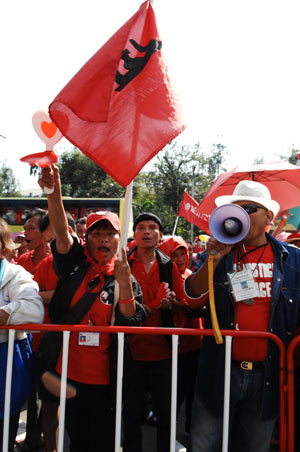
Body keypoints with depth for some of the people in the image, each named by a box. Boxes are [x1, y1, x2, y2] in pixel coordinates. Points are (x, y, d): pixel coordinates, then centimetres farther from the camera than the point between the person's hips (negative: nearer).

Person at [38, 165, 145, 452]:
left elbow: (131, 324, -12)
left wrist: (124, 283, -24)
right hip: (68, 372, 1)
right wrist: (53, 192, -31)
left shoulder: (127, 282, -1)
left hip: (103, 379, -1)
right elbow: (62, 232, -16)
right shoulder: (74, 266, 1)